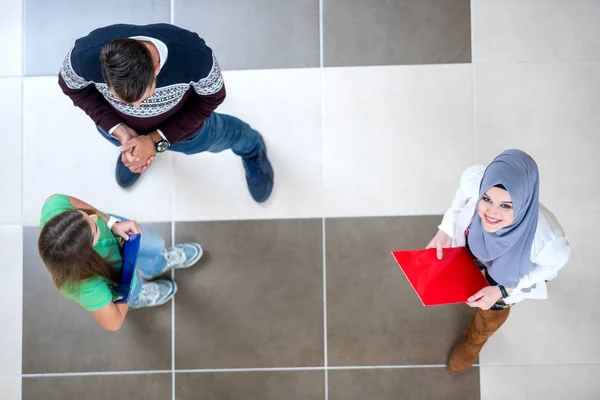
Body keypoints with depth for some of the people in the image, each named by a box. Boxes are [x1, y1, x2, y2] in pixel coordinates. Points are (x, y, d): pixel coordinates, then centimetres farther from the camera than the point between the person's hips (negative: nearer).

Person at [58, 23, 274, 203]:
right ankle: (135, 144, 74)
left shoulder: (194, 56, -44)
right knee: (131, 146, 35)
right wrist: (119, 131, -28)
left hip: (182, 124, 0)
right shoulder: (85, 55, -39)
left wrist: (157, 140, -28)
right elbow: (73, 87, -15)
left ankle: (252, 147, 66)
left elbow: (211, 98, -22)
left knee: (214, 137, 31)